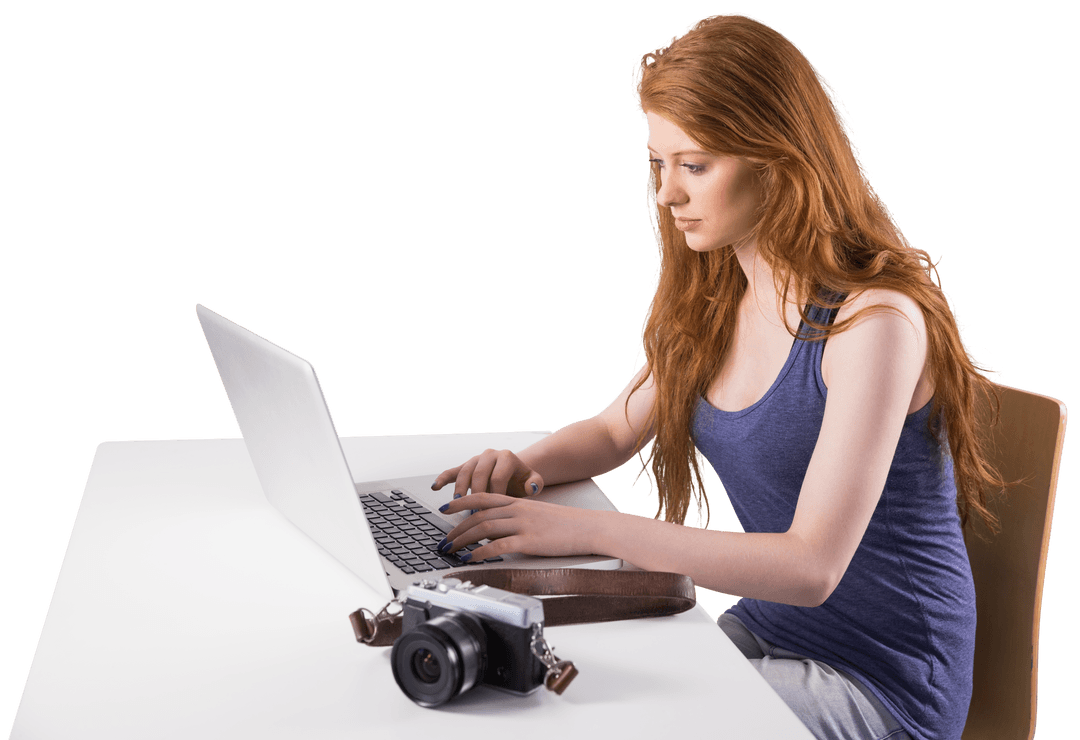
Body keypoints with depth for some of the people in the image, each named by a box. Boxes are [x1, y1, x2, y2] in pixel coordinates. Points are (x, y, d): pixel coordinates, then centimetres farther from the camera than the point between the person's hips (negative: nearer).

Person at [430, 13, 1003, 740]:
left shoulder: (876, 321, -23)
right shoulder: (715, 299, 2)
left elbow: (811, 567, -29)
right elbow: (614, 431, 14)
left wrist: (590, 529, -33)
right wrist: (527, 465, -8)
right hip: (766, 632, 7)